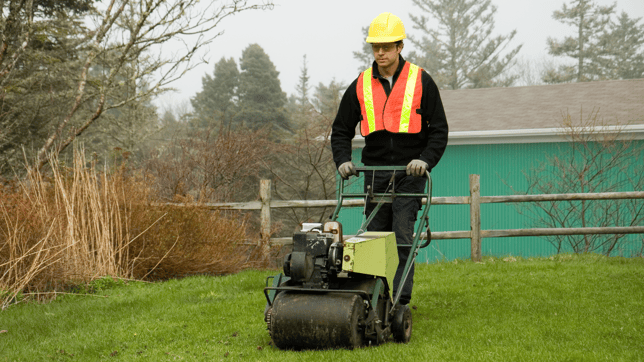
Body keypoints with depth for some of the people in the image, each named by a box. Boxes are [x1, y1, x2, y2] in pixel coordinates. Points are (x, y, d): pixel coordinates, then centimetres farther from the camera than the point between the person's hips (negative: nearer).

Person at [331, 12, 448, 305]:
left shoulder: (421, 81, -1)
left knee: (402, 233, -13)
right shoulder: (360, 86, 6)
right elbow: (341, 130, 13)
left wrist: (426, 160, -15)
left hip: (410, 171, -3)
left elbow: (439, 129, 1)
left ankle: (400, 299, -13)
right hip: (375, 172, 3)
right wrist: (343, 161, -4)